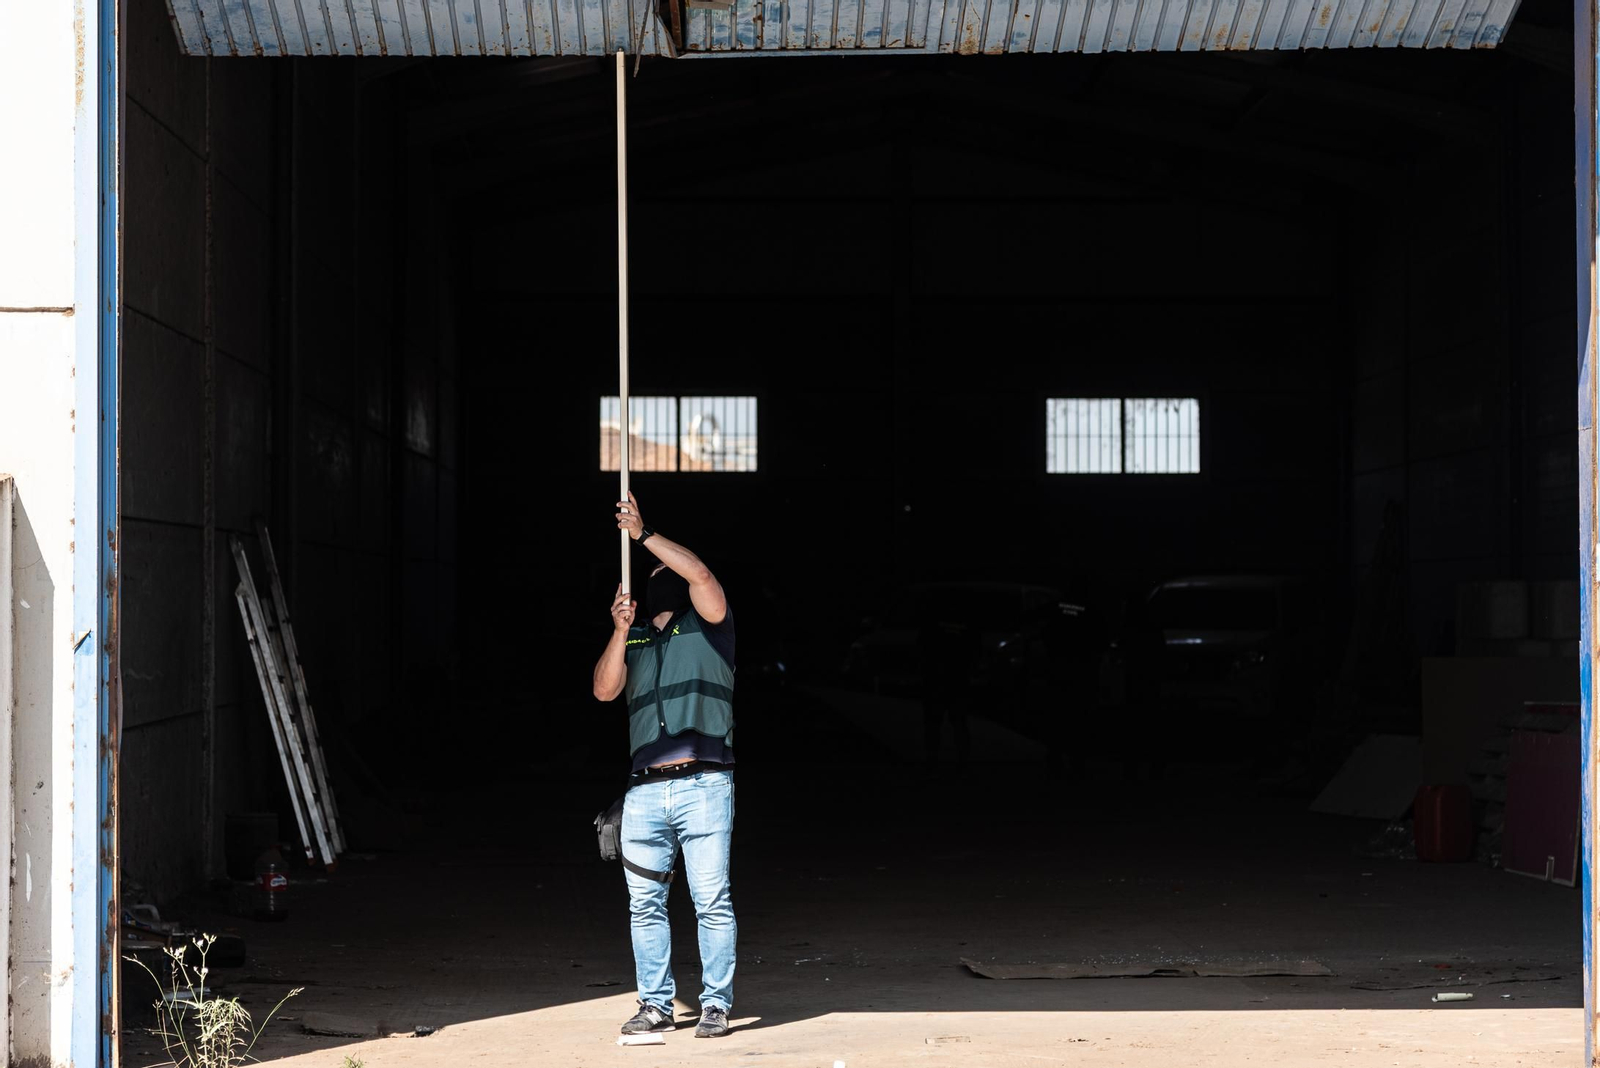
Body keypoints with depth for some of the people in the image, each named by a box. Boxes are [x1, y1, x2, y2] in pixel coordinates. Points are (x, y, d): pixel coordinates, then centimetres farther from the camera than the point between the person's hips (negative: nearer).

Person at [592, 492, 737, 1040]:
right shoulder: (632, 641, 22)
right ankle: (656, 1004, 12)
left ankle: (716, 1004, 0)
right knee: (645, 903, 4)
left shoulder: (707, 624, 10)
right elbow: (605, 689, 7)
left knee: (713, 901, -6)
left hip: (703, 786, -4)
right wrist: (620, 630, -3)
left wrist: (643, 533, -5)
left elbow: (700, 573, -8)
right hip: (645, 792, 4)